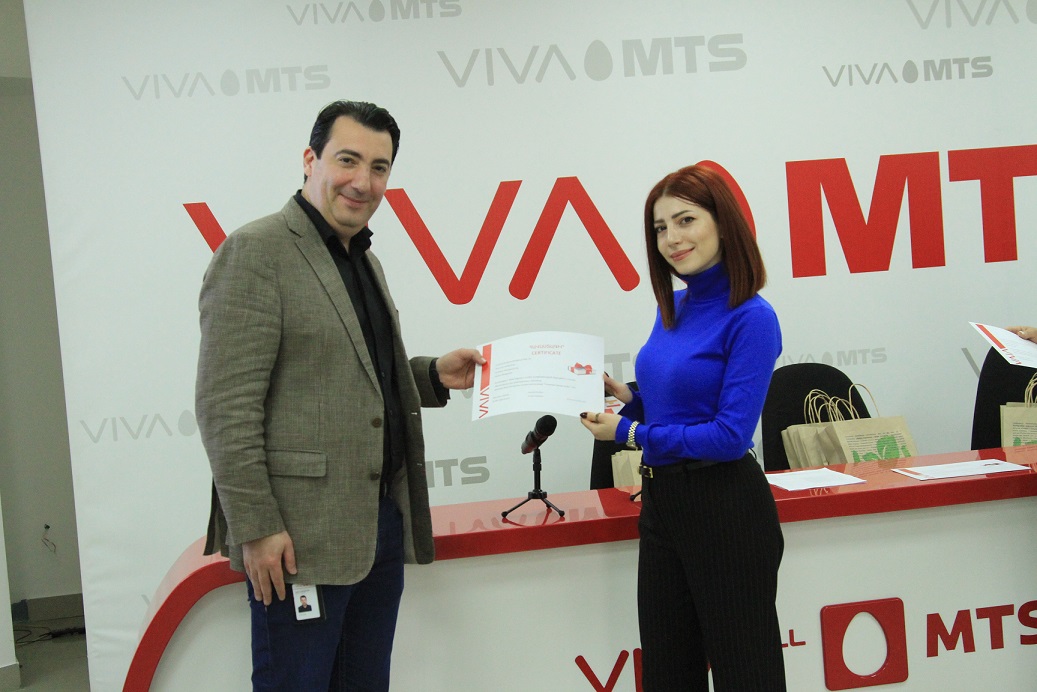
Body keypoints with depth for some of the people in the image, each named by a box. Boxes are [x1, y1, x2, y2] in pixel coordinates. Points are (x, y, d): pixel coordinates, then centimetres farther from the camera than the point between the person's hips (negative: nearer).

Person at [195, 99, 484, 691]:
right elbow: (227, 404, -16)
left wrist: (435, 376, 8)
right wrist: (255, 527, -18)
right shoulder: (256, 251, -10)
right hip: (299, 539, -8)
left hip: (382, 523, 8)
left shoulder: (364, 258, 16)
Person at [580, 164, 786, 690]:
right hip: (661, 503, 8)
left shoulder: (750, 319, -15)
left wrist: (629, 432, -13)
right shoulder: (673, 308, 8)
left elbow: (730, 435, -20)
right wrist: (628, 397, 0)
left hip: (725, 509, -8)